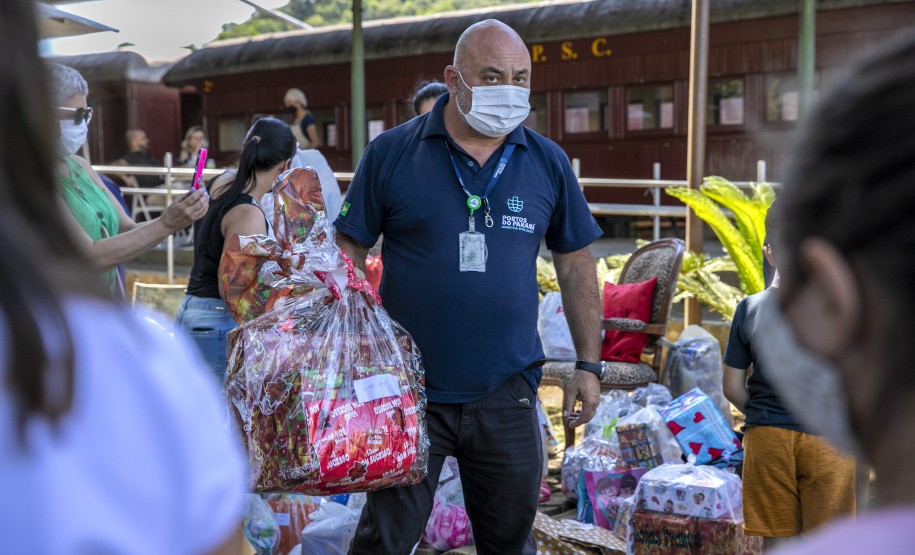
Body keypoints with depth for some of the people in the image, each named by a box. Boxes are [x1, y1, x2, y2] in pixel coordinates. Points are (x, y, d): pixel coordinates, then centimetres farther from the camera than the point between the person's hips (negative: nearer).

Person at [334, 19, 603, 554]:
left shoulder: (548, 162, 4)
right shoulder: (391, 154, -4)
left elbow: (576, 264, 11)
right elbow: (348, 257, 0)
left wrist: (590, 365, 7)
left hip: (506, 392, 2)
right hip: (407, 390, -2)